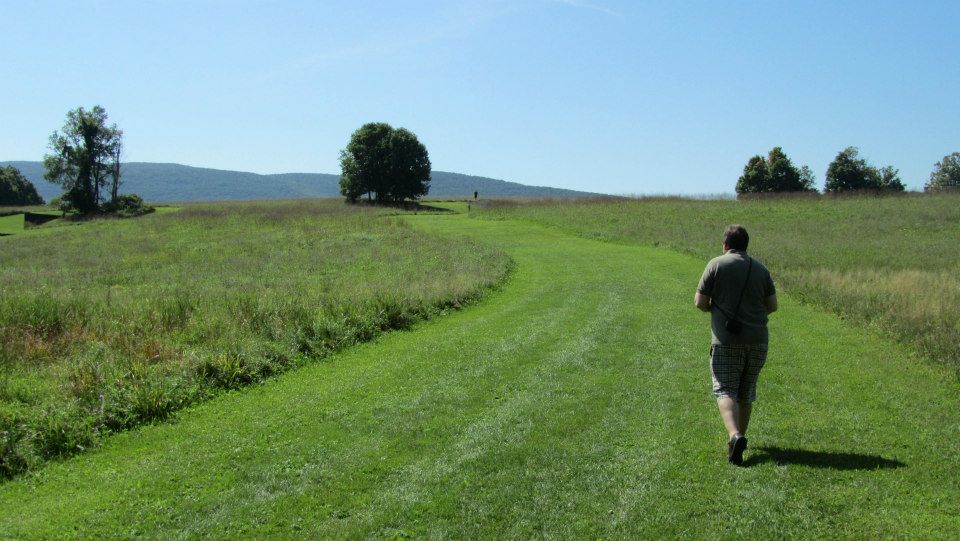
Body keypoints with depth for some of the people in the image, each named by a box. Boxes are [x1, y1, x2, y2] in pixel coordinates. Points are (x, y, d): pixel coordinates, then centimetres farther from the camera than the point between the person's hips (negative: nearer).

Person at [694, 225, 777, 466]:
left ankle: (735, 435, -25)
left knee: (725, 390, -4)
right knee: (747, 392, 16)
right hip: (757, 340, 4)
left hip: (726, 340, -4)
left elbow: (700, 302, -7)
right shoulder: (760, 269, 7)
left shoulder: (716, 265, -5)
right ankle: (739, 437, 25)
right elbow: (772, 306, 9)